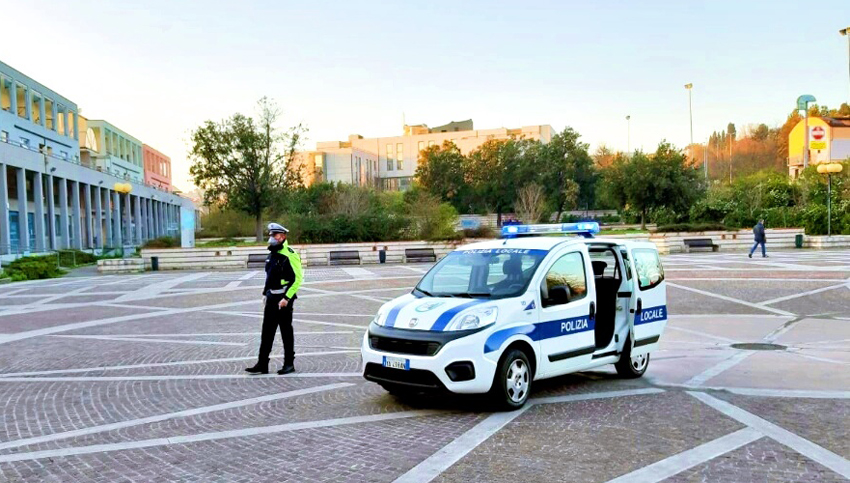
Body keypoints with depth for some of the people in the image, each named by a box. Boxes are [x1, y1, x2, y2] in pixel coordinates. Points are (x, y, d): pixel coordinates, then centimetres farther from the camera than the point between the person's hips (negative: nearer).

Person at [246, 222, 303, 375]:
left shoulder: (290, 255, -14)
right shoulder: (272, 255, 13)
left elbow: (298, 278, -18)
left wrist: (286, 298, -21)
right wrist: (265, 294, 16)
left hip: (283, 299, -8)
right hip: (271, 298, 8)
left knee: (286, 332, 2)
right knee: (267, 332, 8)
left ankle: (289, 364, 14)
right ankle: (262, 364, 12)